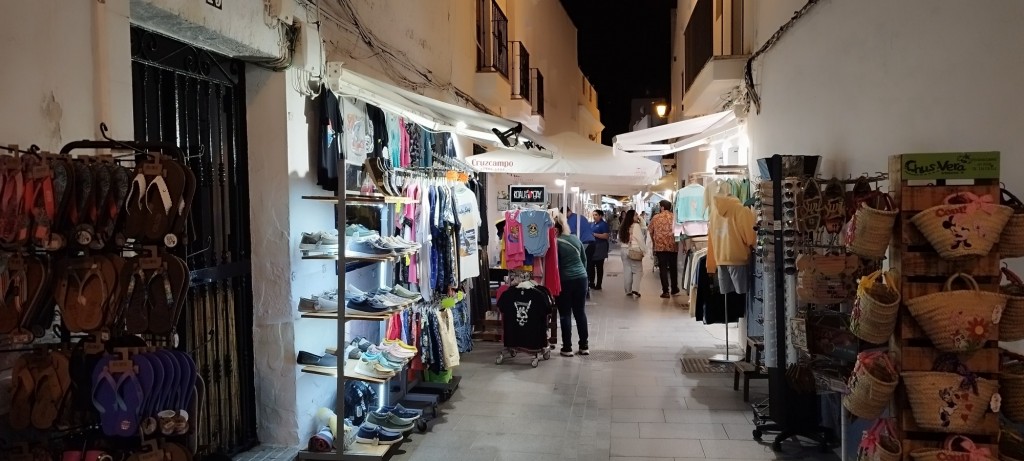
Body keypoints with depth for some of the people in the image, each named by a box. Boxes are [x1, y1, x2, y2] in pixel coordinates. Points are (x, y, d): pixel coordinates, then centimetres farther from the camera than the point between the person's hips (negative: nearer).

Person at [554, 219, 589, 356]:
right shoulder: (575, 239, 6)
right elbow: (584, 259, 14)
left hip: (564, 281, -5)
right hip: (581, 278, 5)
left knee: (565, 314, 3)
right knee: (580, 312, 11)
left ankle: (567, 348, 5)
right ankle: (584, 346, 16)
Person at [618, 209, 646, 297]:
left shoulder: (624, 227, 8)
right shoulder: (636, 226, -12)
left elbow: (620, 239, 12)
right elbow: (640, 239, -12)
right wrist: (644, 250, -7)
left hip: (624, 250, 6)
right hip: (635, 250, -6)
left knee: (627, 270, 9)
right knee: (637, 271, 1)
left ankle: (628, 291, 11)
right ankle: (635, 289, -10)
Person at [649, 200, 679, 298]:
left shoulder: (655, 218, 0)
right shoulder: (674, 217, 0)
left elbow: (650, 231, 6)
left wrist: (654, 241, 20)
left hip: (660, 246, -1)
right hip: (673, 246, 1)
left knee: (663, 268, 2)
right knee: (673, 268, 15)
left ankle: (665, 291, -3)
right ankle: (674, 289, 25)